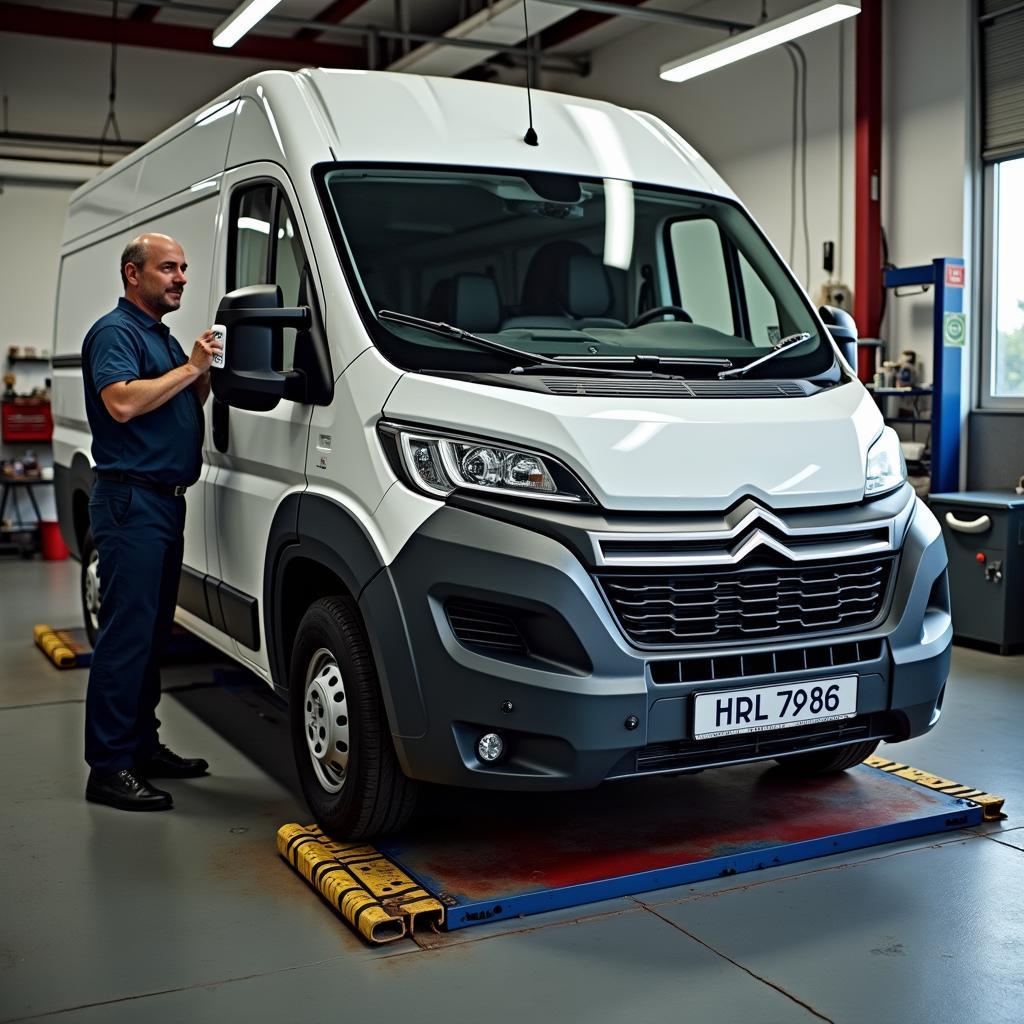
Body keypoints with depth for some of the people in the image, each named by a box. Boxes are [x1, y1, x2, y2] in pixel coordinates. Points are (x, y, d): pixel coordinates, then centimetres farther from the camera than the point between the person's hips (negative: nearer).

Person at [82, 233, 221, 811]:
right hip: (131, 500, -10)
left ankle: (143, 745, 23)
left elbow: (183, 408, 26)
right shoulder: (115, 331, -7)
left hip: (167, 502, 10)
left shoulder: (164, 337, 22)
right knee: (127, 633, -10)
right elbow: (122, 402, -24)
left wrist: (205, 373, 8)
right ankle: (109, 768, -6)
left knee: (154, 631, 14)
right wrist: (191, 367, -17)